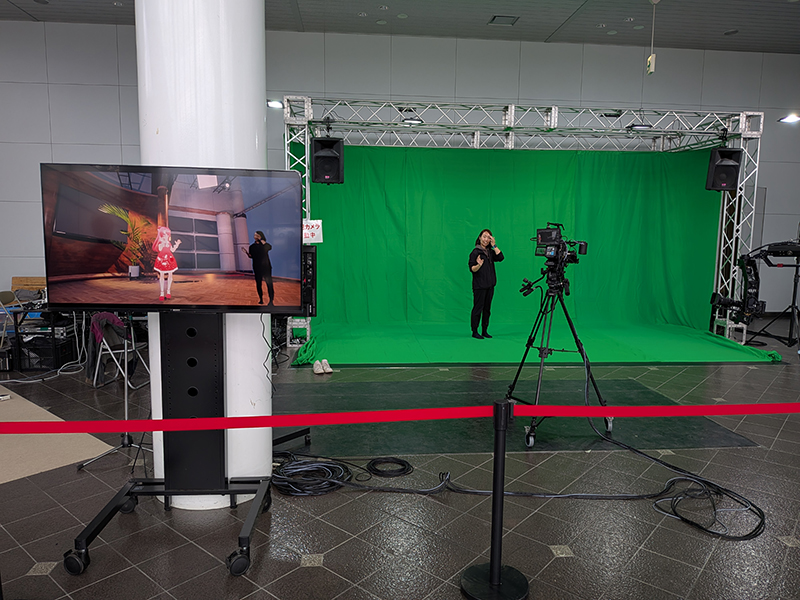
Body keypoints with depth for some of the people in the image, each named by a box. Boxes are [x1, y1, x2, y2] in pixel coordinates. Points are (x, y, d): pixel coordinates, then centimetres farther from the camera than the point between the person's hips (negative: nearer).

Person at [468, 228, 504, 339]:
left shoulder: (490, 252, 13)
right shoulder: (475, 252, -6)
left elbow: (500, 258, -2)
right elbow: (472, 269, -11)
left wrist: (494, 245, -4)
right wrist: (478, 265, -31)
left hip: (490, 285, 6)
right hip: (479, 285, -6)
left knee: (487, 308, 9)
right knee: (478, 308, -4)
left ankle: (485, 331, 16)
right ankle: (474, 332, 3)